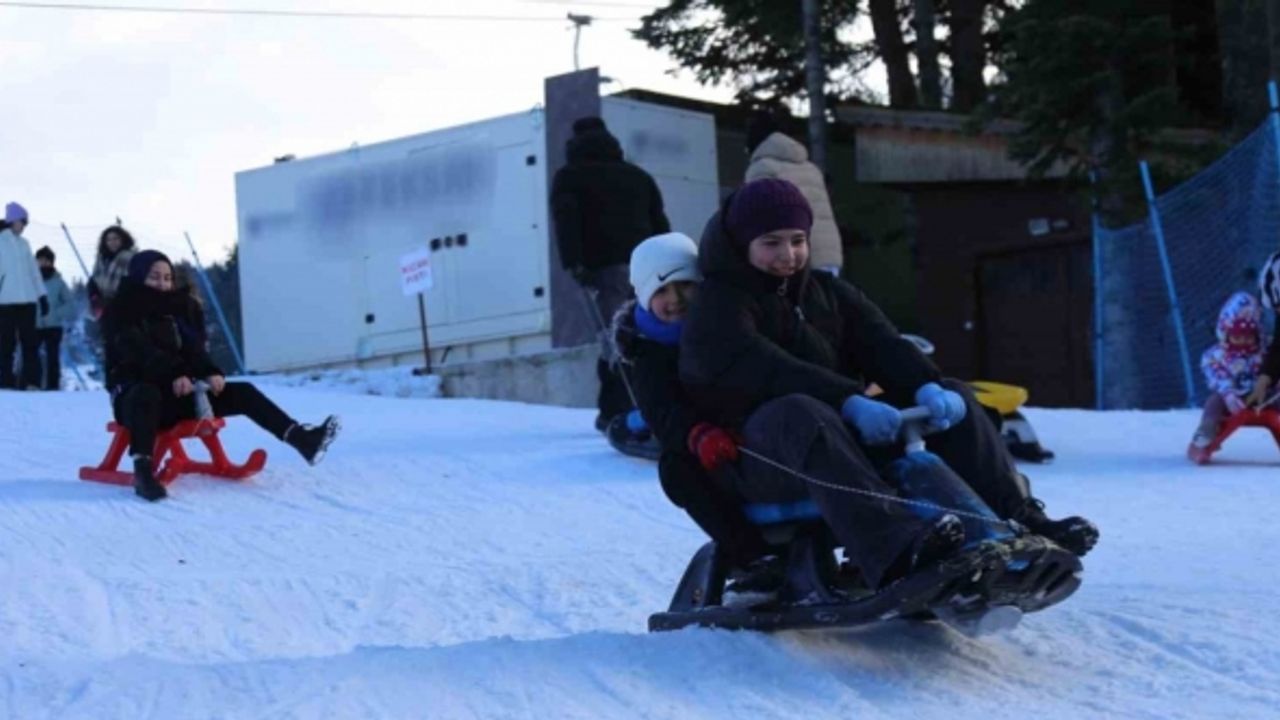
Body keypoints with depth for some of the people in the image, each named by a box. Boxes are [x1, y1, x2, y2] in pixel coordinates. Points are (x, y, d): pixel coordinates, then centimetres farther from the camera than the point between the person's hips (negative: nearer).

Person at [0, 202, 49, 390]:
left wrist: (42, 296, 13)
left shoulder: (23, 243, 14)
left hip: (28, 299, 5)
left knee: (30, 342, 1)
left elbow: (34, 270, 17)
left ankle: (31, 381, 1)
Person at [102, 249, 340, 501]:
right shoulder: (120, 313, -3)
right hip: (134, 393, -6)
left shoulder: (177, 307, 16)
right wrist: (174, 374, -36)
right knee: (147, 395, -43)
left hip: (175, 394, 6)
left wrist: (210, 373, -15)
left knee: (242, 393, -7)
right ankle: (143, 471, -54)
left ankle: (302, 439, -19)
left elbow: (192, 348, 7)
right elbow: (140, 352, -21)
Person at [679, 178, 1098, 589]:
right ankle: (894, 546, -61)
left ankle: (1019, 523, -19)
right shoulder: (717, 307, -1)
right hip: (760, 455, -7)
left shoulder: (827, 293, 20)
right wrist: (850, 403, -34)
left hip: (851, 437, 7)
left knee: (953, 399, -4)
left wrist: (928, 387, -20)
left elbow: (880, 345, 2)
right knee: (800, 413, -39)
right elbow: (765, 370, -20)